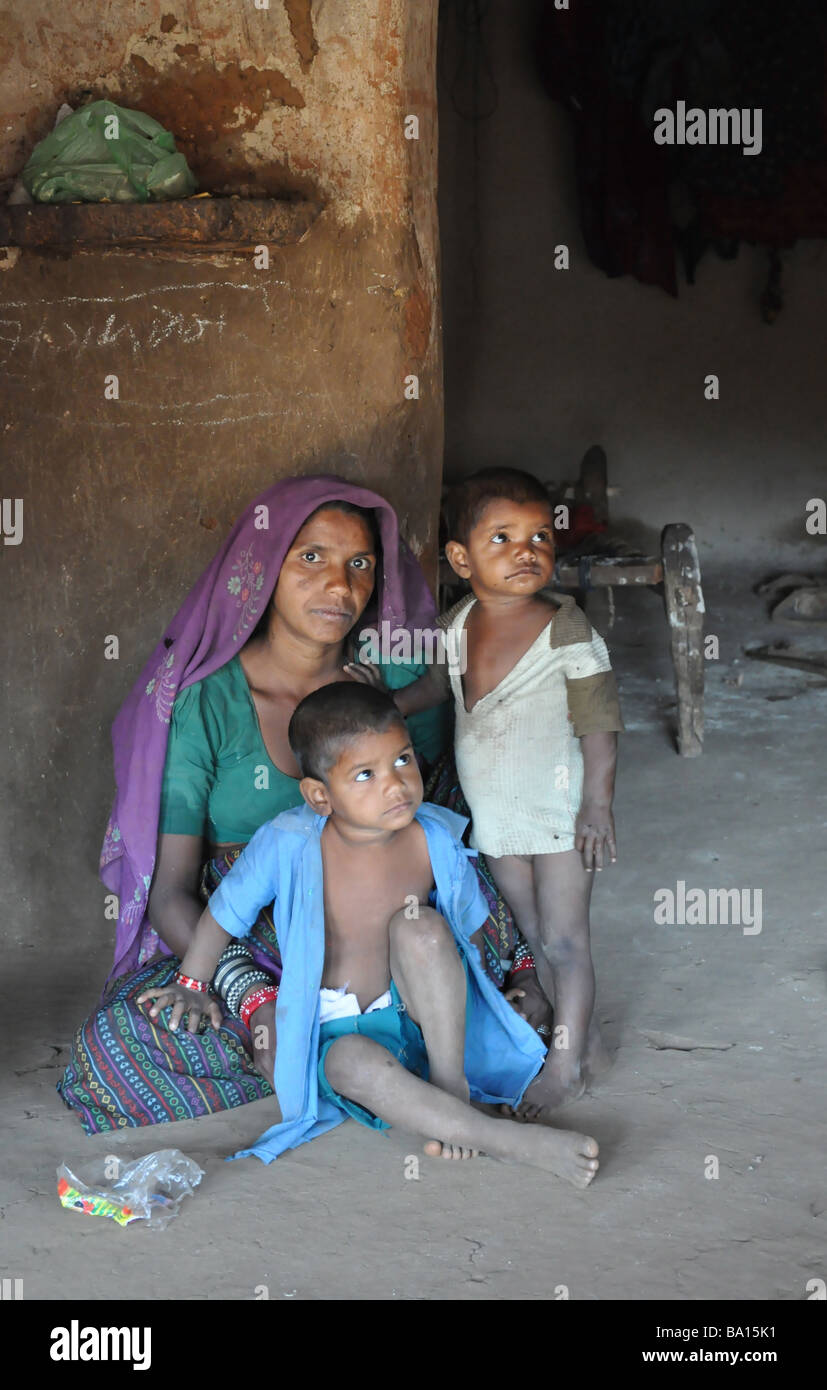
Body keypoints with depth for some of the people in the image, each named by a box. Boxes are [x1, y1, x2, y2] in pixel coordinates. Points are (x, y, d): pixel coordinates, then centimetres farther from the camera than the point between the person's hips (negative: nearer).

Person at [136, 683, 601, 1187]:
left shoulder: (436, 839, -12)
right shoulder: (288, 845, -18)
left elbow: (468, 929, 6)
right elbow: (223, 913, 0)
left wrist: (461, 1003, 5)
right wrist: (192, 985, 9)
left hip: (422, 1012, 1)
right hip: (335, 1029, -1)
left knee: (420, 924, -28)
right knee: (353, 1062, -37)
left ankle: (451, 1083, -17)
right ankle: (510, 1140, -33)